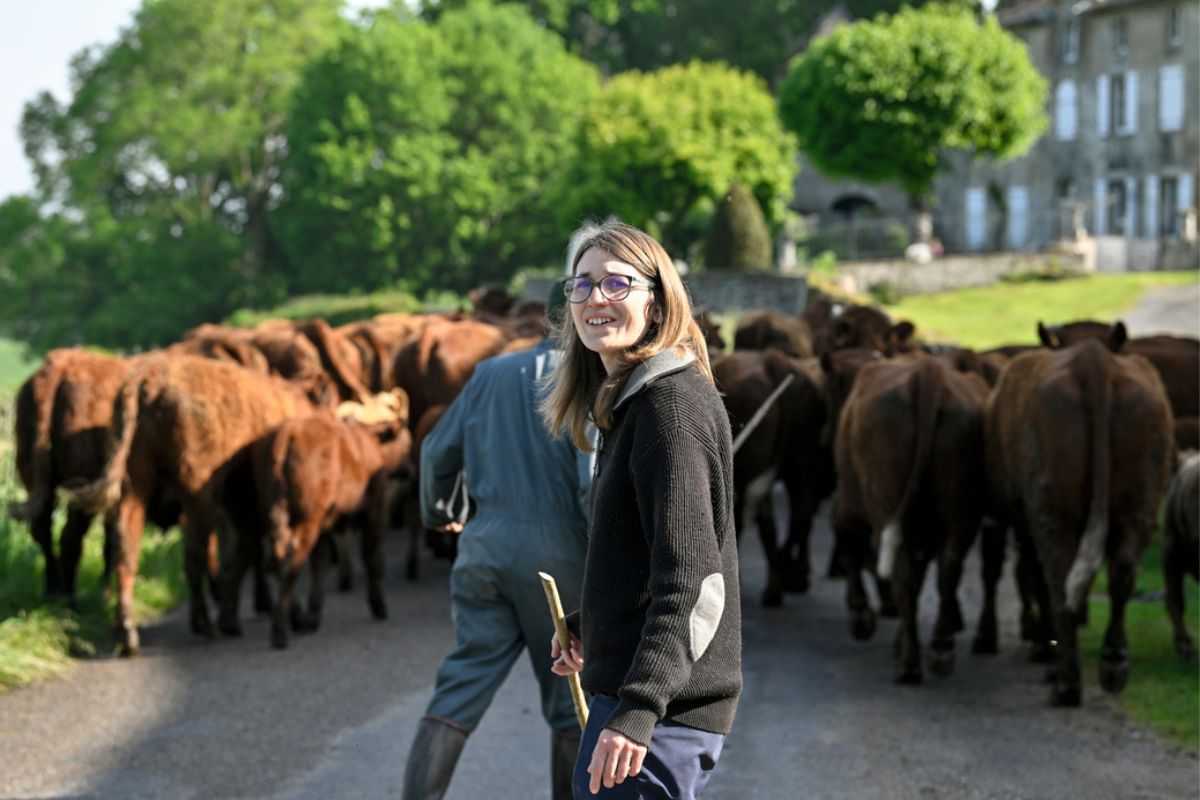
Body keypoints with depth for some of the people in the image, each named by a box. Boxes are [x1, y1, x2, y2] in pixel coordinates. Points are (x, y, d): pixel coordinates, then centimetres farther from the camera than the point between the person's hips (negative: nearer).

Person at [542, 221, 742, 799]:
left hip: (660, 705, -11)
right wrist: (587, 628, 37)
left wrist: (637, 709, -31)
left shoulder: (672, 403, -16)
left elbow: (690, 577, -24)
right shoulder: (630, 403, 15)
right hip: (629, 688, 11)